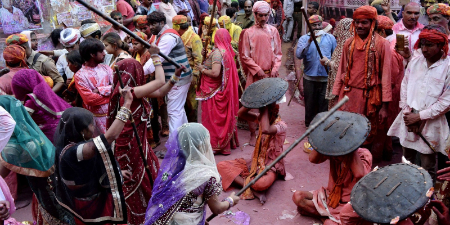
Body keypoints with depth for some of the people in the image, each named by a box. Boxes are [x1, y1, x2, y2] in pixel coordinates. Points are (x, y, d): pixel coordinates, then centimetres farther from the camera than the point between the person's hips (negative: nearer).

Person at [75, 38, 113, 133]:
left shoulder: (106, 69, 6)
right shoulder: (80, 75, -7)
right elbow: (89, 99, -15)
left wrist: (99, 90, -15)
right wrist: (111, 96, -10)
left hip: (111, 114, 3)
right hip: (95, 118, -3)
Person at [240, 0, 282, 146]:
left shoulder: (273, 31, 7)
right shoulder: (248, 33, -1)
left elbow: (278, 53, 9)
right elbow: (245, 56, -3)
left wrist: (275, 70, -5)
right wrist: (258, 70, -9)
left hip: (270, 75, 2)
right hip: (255, 76, -2)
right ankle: (253, 134, 11)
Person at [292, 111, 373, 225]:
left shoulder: (364, 154, -18)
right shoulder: (332, 149, -9)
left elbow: (360, 174, -38)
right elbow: (313, 158, -25)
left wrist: (352, 150, -32)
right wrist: (326, 141, -26)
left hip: (348, 204, -5)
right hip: (330, 196, 5)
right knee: (298, 196, -11)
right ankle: (328, 214, -9)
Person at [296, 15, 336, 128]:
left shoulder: (330, 38, 8)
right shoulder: (304, 38, 2)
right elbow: (299, 55, -15)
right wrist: (309, 41, -23)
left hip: (326, 77, 1)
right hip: (309, 77, -1)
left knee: (323, 103, 6)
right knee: (310, 102, 9)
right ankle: (309, 124, 22)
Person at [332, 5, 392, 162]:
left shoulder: (381, 44, -4)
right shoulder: (349, 43, 9)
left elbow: (386, 75, -6)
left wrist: (384, 105, -10)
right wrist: (336, 96, 8)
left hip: (369, 97, -3)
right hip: (348, 95, 3)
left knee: (367, 137, 5)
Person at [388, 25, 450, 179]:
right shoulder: (415, 62, 3)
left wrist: (419, 116, -13)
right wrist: (407, 113, -2)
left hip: (431, 122, -4)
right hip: (408, 119, 4)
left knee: (427, 168, 5)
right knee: (406, 162, 15)